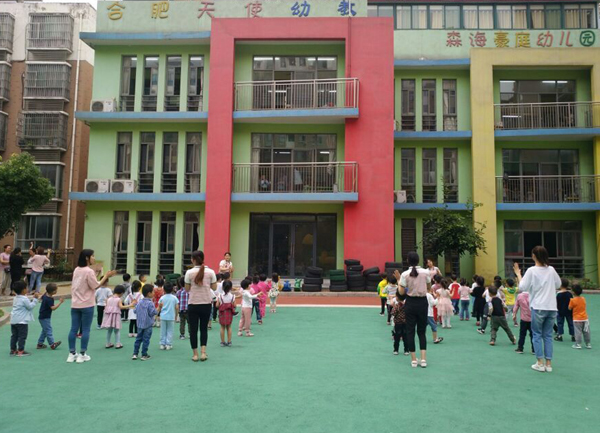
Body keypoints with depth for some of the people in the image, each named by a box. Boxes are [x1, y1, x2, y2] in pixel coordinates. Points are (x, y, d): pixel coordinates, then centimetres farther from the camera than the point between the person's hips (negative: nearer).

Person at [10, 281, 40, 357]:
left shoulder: (16, 298, 14)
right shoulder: (24, 299, -16)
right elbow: (30, 306, -13)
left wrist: (32, 299, 13)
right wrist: (35, 299, -11)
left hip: (13, 320, 9)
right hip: (21, 321, -9)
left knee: (14, 336, 14)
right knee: (22, 336, -1)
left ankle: (13, 350, 20)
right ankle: (20, 351, 1)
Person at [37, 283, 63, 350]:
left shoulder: (45, 294, 2)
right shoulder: (49, 299, -26)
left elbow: (41, 298, 24)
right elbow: (53, 308, -32)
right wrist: (60, 302, -34)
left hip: (43, 316, 10)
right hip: (45, 318, -10)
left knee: (45, 330, 17)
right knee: (48, 330, -9)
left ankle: (40, 344, 23)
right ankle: (52, 344, -9)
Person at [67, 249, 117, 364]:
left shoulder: (76, 270, 9)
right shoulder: (89, 271, -14)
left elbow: (84, 283, 13)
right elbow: (96, 286, -12)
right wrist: (106, 276, -9)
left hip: (75, 304, 7)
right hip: (87, 305, -7)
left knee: (74, 329, 8)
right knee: (85, 330, 2)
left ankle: (72, 354, 14)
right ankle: (82, 355, 6)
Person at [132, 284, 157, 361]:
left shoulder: (139, 303, 4)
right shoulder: (150, 303, -17)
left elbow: (135, 311, 9)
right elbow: (152, 313, -19)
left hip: (140, 324, 6)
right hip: (148, 324, -6)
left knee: (138, 339, 15)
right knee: (146, 340, 2)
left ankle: (135, 354, 17)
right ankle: (144, 355, 7)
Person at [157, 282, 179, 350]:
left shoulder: (162, 298, 0)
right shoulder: (174, 298, -2)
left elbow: (159, 308, 3)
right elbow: (177, 308, -3)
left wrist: (159, 314, 21)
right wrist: (176, 315, 10)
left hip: (163, 317, 1)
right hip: (171, 317, -1)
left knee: (163, 331, 10)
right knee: (170, 331, 6)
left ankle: (162, 344, 12)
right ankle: (168, 345, 6)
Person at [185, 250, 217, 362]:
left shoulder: (189, 273, -7)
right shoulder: (210, 272, -3)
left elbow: (187, 289, -2)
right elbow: (214, 287, 1)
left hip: (193, 305, -1)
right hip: (206, 304, 2)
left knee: (193, 329, 9)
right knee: (204, 328, 15)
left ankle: (195, 354, 12)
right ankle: (203, 353, 6)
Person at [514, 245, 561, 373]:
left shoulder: (531, 271, -9)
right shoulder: (551, 269, 4)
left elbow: (522, 287, -10)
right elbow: (558, 284, 18)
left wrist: (518, 274, 0)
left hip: (538, 308, -4)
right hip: (552, 308, 4)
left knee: (537, 335, 7)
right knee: (548, 335, 11)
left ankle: (540, 364, 7)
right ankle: (548, 364, 12)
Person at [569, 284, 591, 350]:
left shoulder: (573, 300, -14)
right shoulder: (583, 299, 2)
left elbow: (569, 308, -6)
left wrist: (570, 301, 6)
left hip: (577, 319, -5)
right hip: (585, 318, 5)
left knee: (578, 332, -1)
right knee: (586, 332, 12)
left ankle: (578, 344, 1)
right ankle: (588, 344, 20)